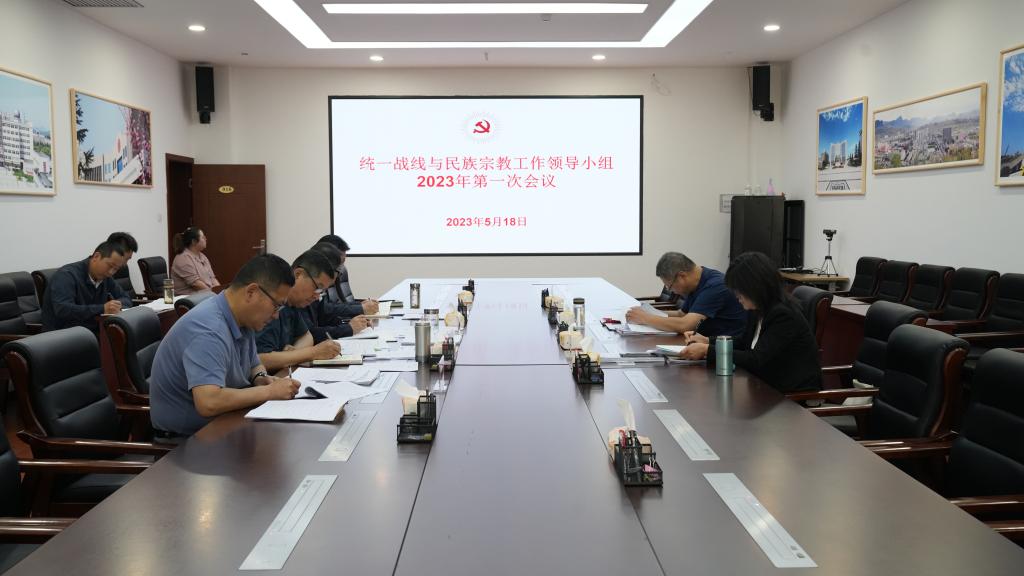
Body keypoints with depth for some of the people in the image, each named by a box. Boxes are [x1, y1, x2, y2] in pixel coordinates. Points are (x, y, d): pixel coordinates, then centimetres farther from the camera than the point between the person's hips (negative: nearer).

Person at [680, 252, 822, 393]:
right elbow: (743, 344, 18)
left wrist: (707, 350, -21)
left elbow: (755, 360, -24)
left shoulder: (784, 315, -20)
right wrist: (707, 341, 6)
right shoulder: (762, 311, 5)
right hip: (770, 387, 7)